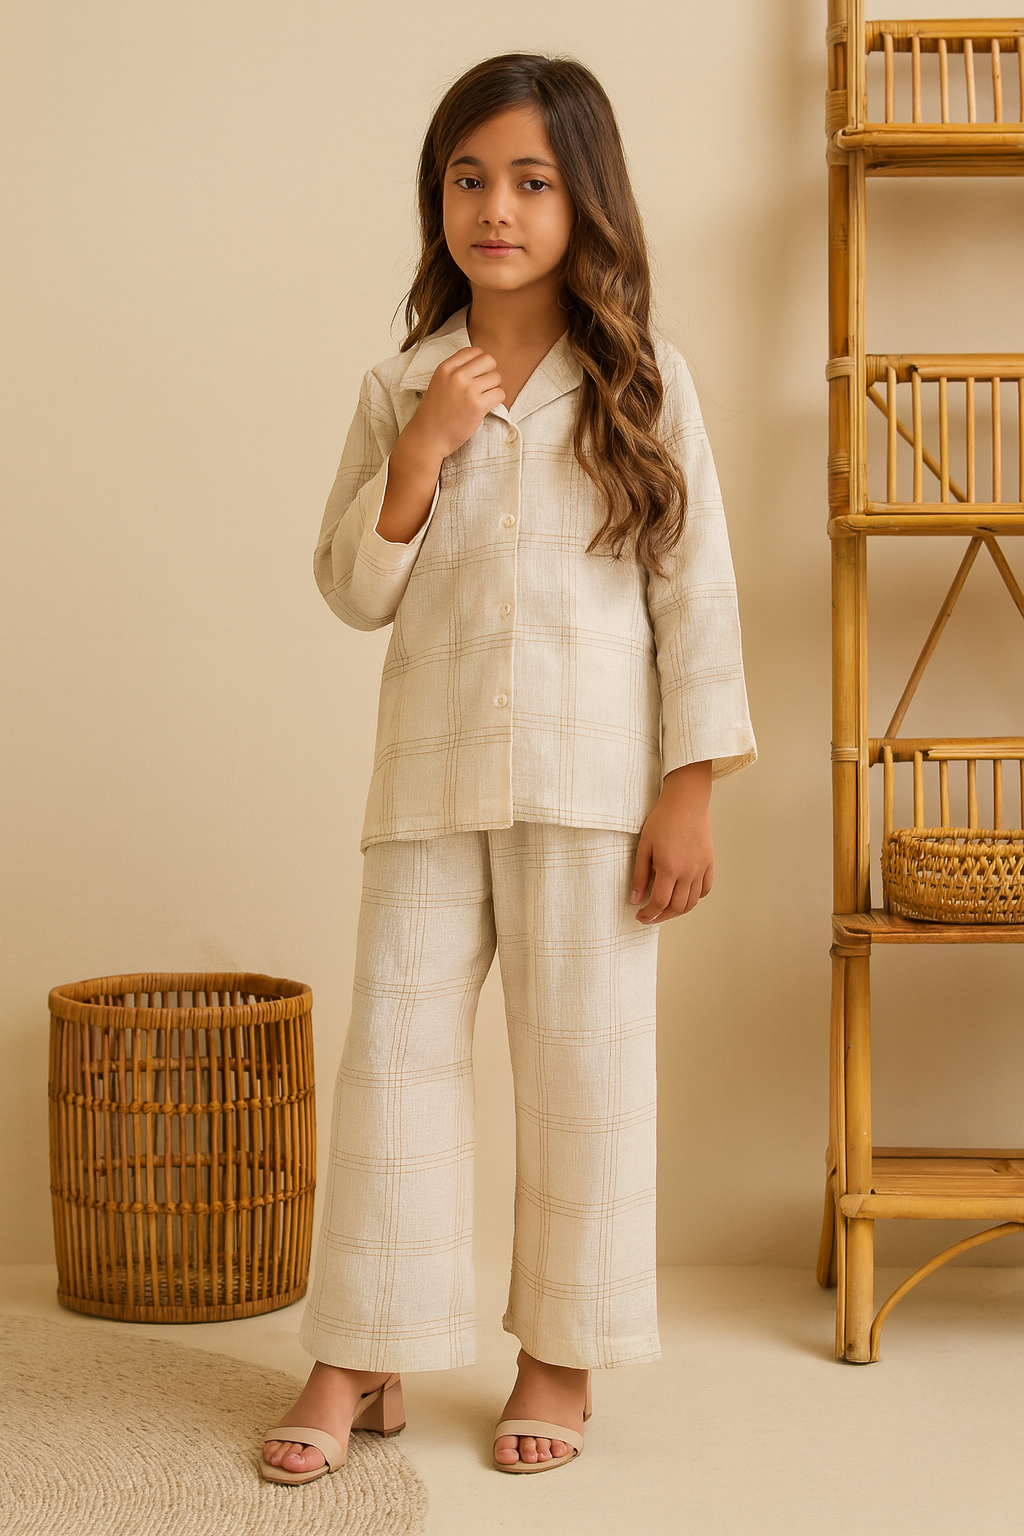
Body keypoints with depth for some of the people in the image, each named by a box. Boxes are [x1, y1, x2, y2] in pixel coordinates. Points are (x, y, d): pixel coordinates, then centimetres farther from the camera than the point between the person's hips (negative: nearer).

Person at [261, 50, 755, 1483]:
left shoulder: (644, 384, 2)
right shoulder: (400, 389, 8)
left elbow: (695, 587, 0)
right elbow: (352, 589, 6)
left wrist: (691, 789, -6)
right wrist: (422, 451, -10)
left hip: (590, 773, -2)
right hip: (430, 772, 2)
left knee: (582, 1058, 5)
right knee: (394, 1046, 3)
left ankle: (562, 1352, 20)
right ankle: (359, 1354, 15)